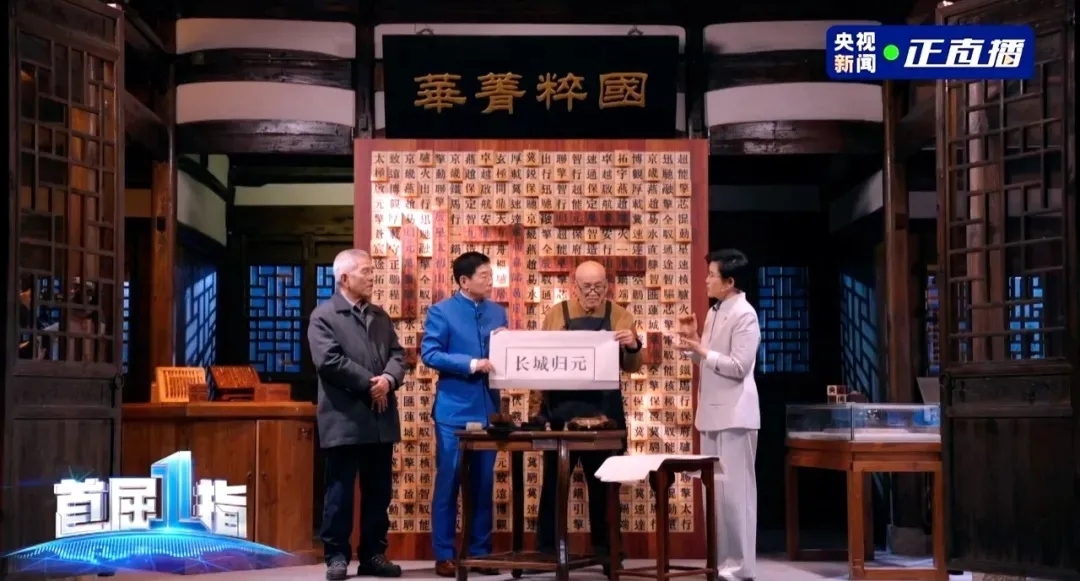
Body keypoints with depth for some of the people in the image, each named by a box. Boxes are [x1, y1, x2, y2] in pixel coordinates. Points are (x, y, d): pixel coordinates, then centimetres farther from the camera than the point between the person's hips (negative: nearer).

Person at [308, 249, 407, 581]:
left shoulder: (380, 317, 17)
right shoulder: (324, 316, -3)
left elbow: (397, 354, 10)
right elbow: (329, 361, -15)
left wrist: (389, 379, -11)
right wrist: (369, 383, -13)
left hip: (381, 419, 6)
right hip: (345, 419, -6)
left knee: (379, 492, 9)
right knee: (340, 491, 0)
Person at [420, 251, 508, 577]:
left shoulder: (498, 312, 13)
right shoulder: (441, 311, -3)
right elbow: (429, 354, -12)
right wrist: (471, 364, -19)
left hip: (488, 409, 5)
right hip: (454, 410, -5)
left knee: (483, 484, 9)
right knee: (448, 484, 0)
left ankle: (480, 551, 16)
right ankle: (444, 555, 6)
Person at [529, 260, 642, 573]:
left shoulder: (619, 315, 4)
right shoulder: (557, 314, 3)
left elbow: (631, 366, 4)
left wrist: (633, 346, -19)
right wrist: (535, 410, 0)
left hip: (603, 410, 0)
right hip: (561, 408, 0)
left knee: (603, 483, 7)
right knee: (553, 481, 4)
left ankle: (606, 552, 15)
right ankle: (545, 551, 11)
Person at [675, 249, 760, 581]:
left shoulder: (745, 315, -13)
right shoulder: (714, 312, 14)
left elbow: (738, 366, -19)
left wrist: (701, 351, -15)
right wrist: (694, 348, 2)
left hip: (734, 415, -9)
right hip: (712, 413, 9)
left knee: (734, 491, -4)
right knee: (715, 490, 13)